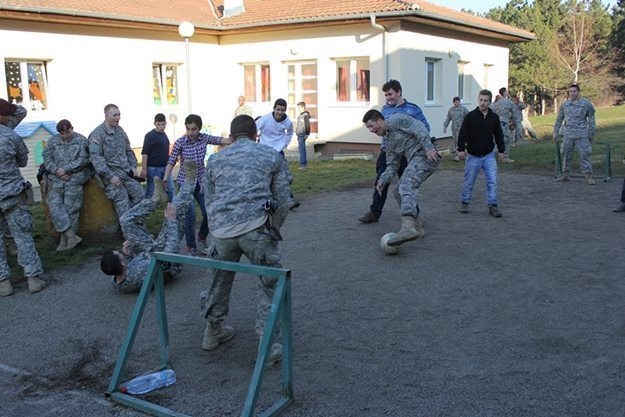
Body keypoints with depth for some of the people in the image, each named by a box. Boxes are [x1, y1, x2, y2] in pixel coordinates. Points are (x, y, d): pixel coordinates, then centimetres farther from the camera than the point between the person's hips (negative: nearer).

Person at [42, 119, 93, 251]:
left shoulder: (81, 140, 2)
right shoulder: (53, 140, 12)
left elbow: (83, 160, -7)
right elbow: (47, 157, 6)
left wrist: (65, 169, -12)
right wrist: (57, 171, -11)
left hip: (75, 179, -3)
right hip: (56, 178, 3)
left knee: (71, 208, -6)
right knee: (54, 204, -13)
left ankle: (64, 239, 2)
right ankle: (71, 236, -14)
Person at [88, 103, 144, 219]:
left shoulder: (120, 130, 13)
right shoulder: (97, 134, -9)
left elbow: (128, 150, 23)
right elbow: (96, 157, -16)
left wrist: (133, 166, 9)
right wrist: (110, 176, -21)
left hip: (127, 173, 7)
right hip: (112, 174, -7)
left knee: (140, 195, 7)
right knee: (123, 205, -7)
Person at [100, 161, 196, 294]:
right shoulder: (141, 274, -48)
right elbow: (172, 250, -39)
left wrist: (126, 253, -18)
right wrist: (171, 220, -31)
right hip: (167, 263, -5)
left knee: (127, 220, -2)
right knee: (175, 213, -17)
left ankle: (157, 197, 20)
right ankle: (190, 179, 7)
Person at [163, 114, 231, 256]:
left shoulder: (204, 138, -5)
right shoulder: (180, 142, -14)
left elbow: (221, 140, -13)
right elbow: (171, 162, -11)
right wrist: (165, 180, -18)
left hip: (201, 181, 4)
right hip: (185, 182, -4)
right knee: (190, 216, -10)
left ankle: (201, 238, 31)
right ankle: (191, 247, 8)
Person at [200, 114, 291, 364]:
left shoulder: (215, 159, 22)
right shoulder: (272, 155, 15)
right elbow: (282, 200, 12)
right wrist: (273, 230, 23)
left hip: (221, 230, 4)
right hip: (257, 227, -3)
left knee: (221, 279, 24)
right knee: (270, 284, 10)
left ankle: (213, 331, 38)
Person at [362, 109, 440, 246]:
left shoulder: (396, 120, 1)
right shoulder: (389, 140, 28)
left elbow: (419, 128, -11)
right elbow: (392, 165, 26)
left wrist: (428, 148, -21)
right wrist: (382, 181, 11)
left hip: (425, 156, -10)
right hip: (416, 160, 10)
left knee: (406, 186, -27)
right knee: (400, 192, 14)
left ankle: (408, 226, -45)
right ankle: (417, 227, 19)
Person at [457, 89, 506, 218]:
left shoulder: (494, 117, 1)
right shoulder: (471, 116, -8)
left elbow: (499, 135, 10)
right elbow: (462, 134, -8)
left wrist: (501, 150, 9)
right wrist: (461, 149, -16)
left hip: (489, 155, 2)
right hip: (473, 156, -2)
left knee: (492, 181, -3)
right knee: (468, 182, 9)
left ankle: (492, 206, 4)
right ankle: (464, 203, 25)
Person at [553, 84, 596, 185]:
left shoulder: (586, 103, -2)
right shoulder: (565, 104, 6)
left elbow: (591, 119, 2)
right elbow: (559, 119, 13)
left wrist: (591, 134, 0)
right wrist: (555, 132, 10)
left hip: (581, 135, -3)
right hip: (567, 134, 3)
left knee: (584, 155, -6)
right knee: (566, 155, 9)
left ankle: (589, 177, -4)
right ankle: (565, 175, 19)